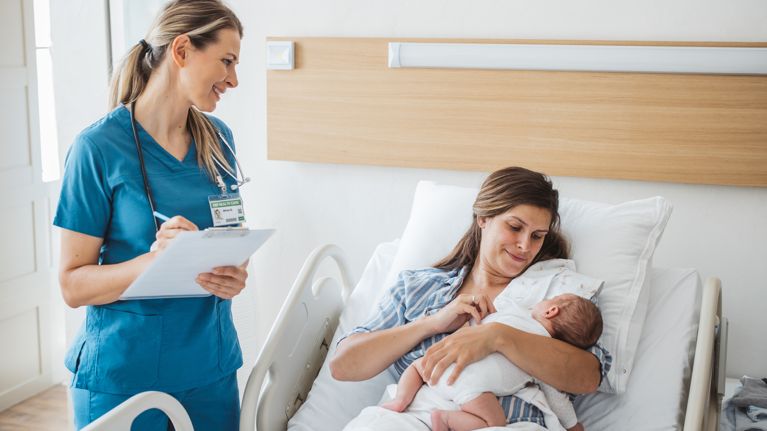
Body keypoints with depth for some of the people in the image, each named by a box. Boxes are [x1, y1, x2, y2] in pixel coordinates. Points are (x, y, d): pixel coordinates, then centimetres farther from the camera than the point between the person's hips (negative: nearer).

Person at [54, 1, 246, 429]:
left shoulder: (218, 139, 2)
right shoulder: (99, 147, -13)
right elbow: (73, 285, -11)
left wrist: (235, 275, -10)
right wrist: (153, 261, -28)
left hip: (212, 364, 5)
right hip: (124, 374, -4)